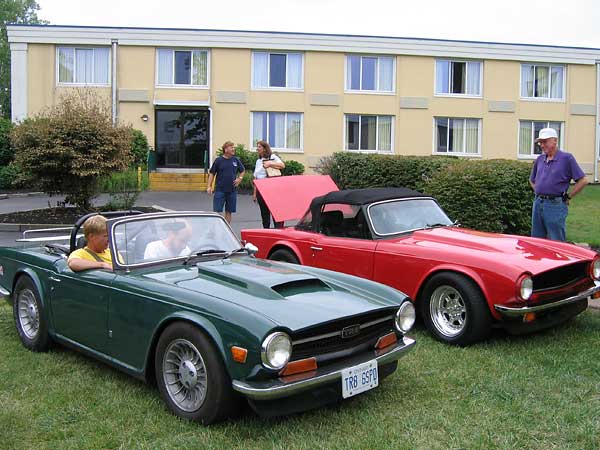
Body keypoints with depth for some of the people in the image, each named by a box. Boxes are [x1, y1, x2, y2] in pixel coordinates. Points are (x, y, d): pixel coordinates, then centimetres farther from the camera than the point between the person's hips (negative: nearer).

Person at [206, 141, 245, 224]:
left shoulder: (236, 160, 6)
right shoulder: (218, 160, -2)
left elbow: (242, 171, 21)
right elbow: (212, 174, 1)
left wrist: (239, 178, 4)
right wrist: (209, 186, -5)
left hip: (232, 190, 3)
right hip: (220, 190, -3)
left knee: (229, 211, 9)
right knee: (217, 211, -4)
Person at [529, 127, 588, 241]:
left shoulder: (566, 158, -6)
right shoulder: (540, 159, 12)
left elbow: (583, 181, -7)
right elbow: (532, 180, 27)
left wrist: (568, 196, -7)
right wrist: (539, 192, 13)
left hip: (555, 205, -6)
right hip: (538, 204, 6)